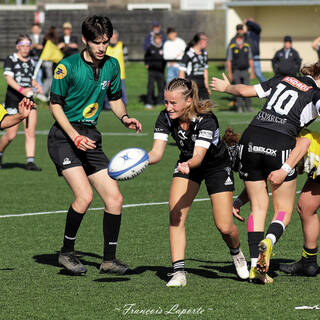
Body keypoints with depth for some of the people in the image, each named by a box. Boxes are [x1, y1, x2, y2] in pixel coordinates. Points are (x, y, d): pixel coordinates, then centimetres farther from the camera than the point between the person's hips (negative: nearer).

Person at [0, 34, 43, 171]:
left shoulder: (31, 62, 15)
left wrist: (36, 85, 6)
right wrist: (21, 90, -30)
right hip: (13, 99, -5)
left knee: (31, 132, -7)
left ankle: (30, 162, -7)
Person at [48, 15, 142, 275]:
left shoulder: (112, 65, 7)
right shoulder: (68, 66, -11)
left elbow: (115, 98, 20)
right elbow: (55, 104, -7)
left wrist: (125, 117, -1)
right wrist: (75, 136, -18)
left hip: (91, 138, 6)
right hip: (64, 136, -6)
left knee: (115, 199, -2)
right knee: (85, 195, -22)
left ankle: (109, 260, 11)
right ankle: (67, 252, -3)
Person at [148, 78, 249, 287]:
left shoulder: (206, 120, -34)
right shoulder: (165, 118, -21)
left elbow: (199, 155, -45)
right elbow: (157, 152, -26)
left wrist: (188, 165, -67)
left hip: (217, 166, -4)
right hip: (187, 164, 4)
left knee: (224, 227, -8)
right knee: (175, 215, -18)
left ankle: (236, 252, 28)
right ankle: (179, 272, -16)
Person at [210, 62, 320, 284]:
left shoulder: (282, 80, 17)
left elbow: (245, 90, 22)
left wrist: (226, 87, 39)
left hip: (251, 140, 5)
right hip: (281, 145, -5)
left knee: (258, 207, 12)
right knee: (284, 210, 7)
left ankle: (255, 266, 3)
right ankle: (269, 240, -25)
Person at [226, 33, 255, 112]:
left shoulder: (247, 47, 8)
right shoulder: (231, 48, -3)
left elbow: (250, 60, 13)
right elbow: (229, 61, -2)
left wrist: (252, 72, 9)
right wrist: (229, 73, -7)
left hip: (245, 71, 3)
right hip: (236, 71, -3)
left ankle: (248, 106, 5)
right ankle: (239, 107, 3)